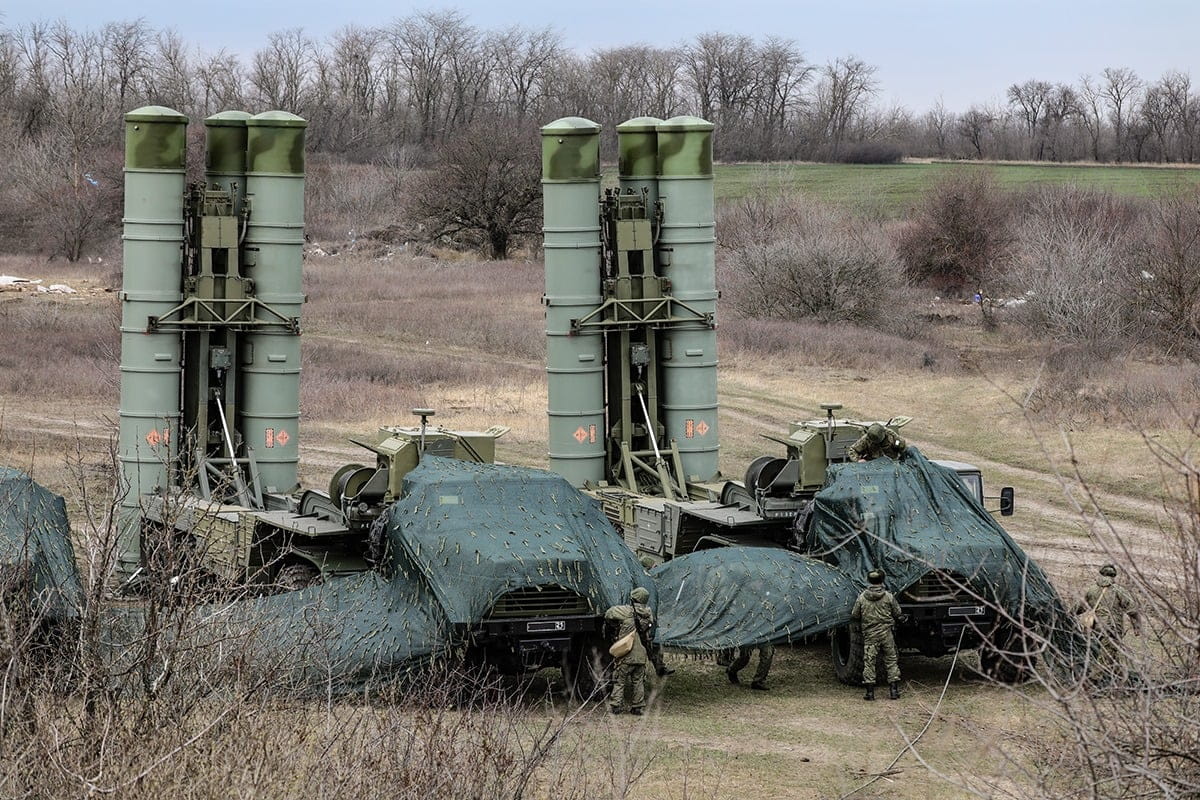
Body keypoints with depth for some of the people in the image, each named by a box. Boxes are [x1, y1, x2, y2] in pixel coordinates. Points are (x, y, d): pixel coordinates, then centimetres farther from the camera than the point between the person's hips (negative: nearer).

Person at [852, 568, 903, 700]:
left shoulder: (862, 598, -3)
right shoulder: (888, 596, -4)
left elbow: (854, 616, 3)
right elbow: (898, 614, 3)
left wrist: (861, 625, 24)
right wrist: (894, 622, 25)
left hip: (869, 634, 0)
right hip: (886, 633, 0)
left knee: (869, 662, 4)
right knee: (891, 661, 8)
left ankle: (870, 692, 1)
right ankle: (894, 690, 6)